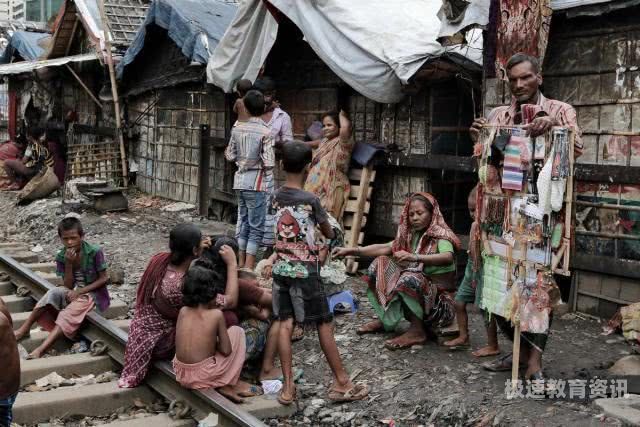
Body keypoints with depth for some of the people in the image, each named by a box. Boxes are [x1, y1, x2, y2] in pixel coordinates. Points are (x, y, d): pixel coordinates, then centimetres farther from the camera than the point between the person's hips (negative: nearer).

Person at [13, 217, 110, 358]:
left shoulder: (95, 252, -17)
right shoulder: (61, 257, -6)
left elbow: (104, 279, -12)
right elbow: (68, 286, -8)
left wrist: (80, 291, -20)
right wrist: (69, 264, -23)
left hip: (93, 292, -5)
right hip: (73, 292, 5)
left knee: (68, 313, -31)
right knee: (53, 293, -26)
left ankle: (41, 349, -40)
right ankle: (25, 328, -22)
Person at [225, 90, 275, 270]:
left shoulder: (237, 128, 2)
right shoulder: (265, 132, -13)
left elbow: (231, 156, 9)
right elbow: (269, 163, -17)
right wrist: (269, 182, 0)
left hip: (240, 180, 6)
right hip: (257, 182, -6)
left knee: (243, 221, 16)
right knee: (256, 226, 1)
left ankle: (241, 263, 22)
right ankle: (249, 267, 1)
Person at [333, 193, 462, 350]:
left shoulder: (440, 235, -13)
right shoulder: (411, 235, 7)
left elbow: (448, 258, -35)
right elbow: (383, 249, -2)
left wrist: (414, 257, -49)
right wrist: (351, 251, -14)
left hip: (438, 294, -7)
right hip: (418, 288, 7)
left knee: (410, 278, -35)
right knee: (380, 263, -1)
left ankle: (417, 331, -20)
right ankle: (385, 318, 4)